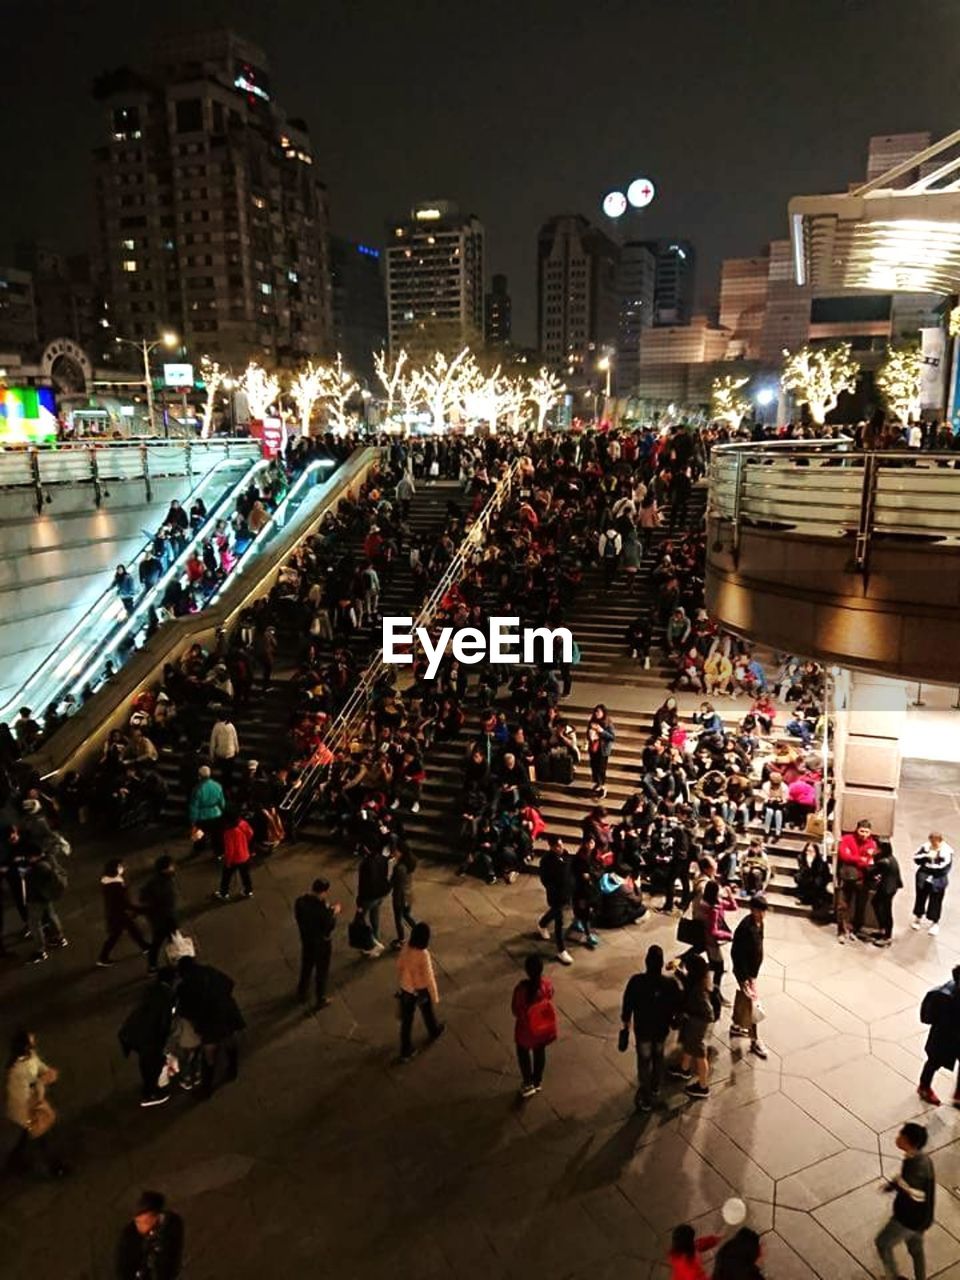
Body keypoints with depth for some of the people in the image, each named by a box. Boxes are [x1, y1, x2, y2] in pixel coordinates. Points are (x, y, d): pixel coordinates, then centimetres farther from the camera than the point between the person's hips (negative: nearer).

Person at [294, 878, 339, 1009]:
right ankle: (321, 1000, 35)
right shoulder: (323, 907, -33)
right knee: (321, 972, 18)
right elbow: (330, 926, -22)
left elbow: (298, 917, 1)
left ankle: (301, 994, 47)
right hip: (322, 944, -5)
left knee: (305, 968, 28)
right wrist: (334, 912, -6)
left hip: (306, 940, 5)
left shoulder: (300, 901, -16)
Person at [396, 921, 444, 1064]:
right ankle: (434, 1032, 54)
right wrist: (435, 996, -9)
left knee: (406, 1020, 17)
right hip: (421, 991, -4)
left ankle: (405, 1051, 28)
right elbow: (429, 978, -24)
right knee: (428, 1013, 26)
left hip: (405, 989, 4)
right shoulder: (423, 954, -33)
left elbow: (399, 967, 0)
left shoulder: (405, 948, -15)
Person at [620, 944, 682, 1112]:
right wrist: (673, 1020, 15)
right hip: (662, 1029, 2)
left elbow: (627, 1007, -16)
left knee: (644, 1062, 17)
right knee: (658, 1058, 27)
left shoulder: (636, 981, -26)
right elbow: (677, 1007, -7)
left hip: (642, 1030, -2)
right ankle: (655, 1089, 46)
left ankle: (645, 1099, 26)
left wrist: (625, 1028, -1)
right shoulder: (670, 984, -23)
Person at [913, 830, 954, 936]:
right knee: (920, 898, 17)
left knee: (936, 901, 5)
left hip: (938, 880, -3)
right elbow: (916, 858, -5)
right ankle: (918, 917, 36)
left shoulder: (947, 851, -16)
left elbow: (944, 869, -19)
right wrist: (926, 856, -21)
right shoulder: (925, 846, -5)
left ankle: (935, 923, 22)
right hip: (923, 877, 4)